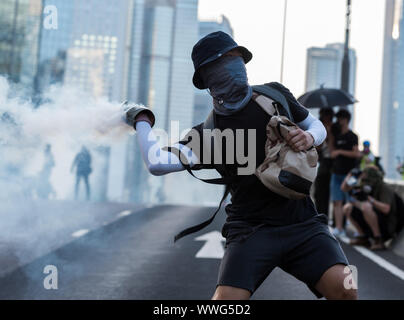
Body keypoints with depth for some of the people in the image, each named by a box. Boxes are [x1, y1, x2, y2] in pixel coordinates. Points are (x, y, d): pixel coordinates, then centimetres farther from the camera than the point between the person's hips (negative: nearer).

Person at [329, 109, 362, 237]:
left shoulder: (352, 136, -5)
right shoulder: (337, 136, 15)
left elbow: (356, 154, -13)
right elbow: (332, 152, 15)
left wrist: (340, 152, -14)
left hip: (348, 174, -6)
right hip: (336, 173, 6)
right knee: (337, 202, 1)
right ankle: (339, 228, 2)